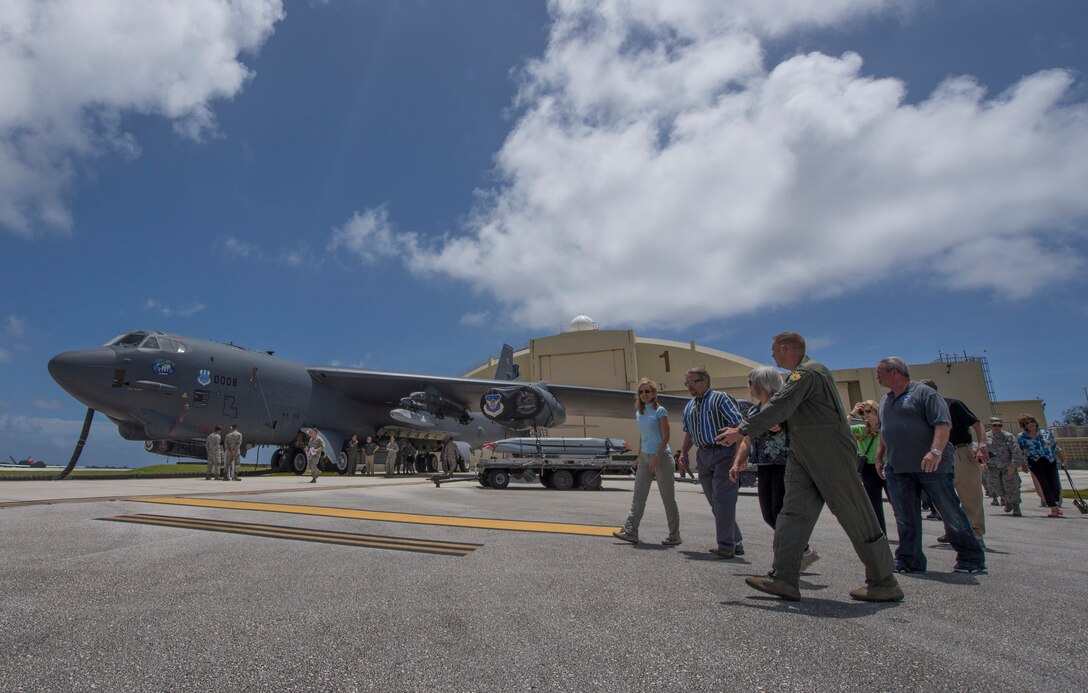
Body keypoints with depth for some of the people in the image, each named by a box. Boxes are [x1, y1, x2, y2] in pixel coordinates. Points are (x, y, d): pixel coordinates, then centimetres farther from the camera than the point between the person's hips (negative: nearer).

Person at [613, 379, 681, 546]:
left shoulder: (660, 411, -9)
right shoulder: (639, 412, 10)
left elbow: (665, 437, -12)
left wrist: (657, 458, -18)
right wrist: (639, 457, 15)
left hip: (661, 456, -7)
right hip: (645, 457, 7)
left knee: (668, 498, 2)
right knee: (638, 496, 4)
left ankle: (674, 537, 11)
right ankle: (630, 531, 6)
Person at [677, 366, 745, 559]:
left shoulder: (720, 399, -8)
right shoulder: (689, 407, 15)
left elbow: (738, 425, -15)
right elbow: (689, 433, 24)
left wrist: (739, 453, -23)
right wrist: (683, 453, 13)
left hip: (723, 452, -7)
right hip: (703, 455, 8)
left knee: (723, 498, -10)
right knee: (714, 502, 10)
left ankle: (726, 545, -4)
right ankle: (736, 542, 21)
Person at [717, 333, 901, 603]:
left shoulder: (808, 372, -15)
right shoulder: (800, 374, 17)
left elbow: (779, 408, -23)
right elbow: (782, 407, 21)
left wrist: (743, 431, -20)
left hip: (830, 454, -10)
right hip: (803, 457, 10)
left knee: (855, 517, 1)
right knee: (794, 513, 1)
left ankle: (885, 584, 14)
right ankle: (785, 579, -1)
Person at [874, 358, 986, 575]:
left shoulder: (923, 393, -6)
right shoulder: (885, 400, 17)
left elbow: (943, 424, -16)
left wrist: (935, 451, -28)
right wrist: (879, 455, 22)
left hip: (931, 466, -6)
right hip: (897, 469, 6)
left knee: (951, 514, 2)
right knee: (905, 519, 4)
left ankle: (971, 560, 18)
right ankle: (909, 561, 10)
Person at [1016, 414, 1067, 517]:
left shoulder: (1046, 432, 9)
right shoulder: (1021, 437, 0)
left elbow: (1056, 447, 17)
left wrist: (1062, 459, 17)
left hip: (1050, 461, 3)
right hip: (1035, 463, -3)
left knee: (1056, 485, -3)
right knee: (1045, 485, -8)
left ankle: (1056, 505, 19)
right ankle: (1053, 509, -2)